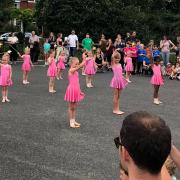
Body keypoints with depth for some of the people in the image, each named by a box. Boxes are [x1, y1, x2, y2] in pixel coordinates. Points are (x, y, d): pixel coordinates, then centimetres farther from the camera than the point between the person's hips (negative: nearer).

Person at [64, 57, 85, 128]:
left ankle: (74, 121, 24)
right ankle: (71, 122, 11)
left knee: (74, 107, 15)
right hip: (72, 90, -8)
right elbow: (80, 66, -30)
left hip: (76, 90, 9)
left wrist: (80, 91, 17)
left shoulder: (76, 71, 12)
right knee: (71, 107, 3)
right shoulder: (71, 70, -15)